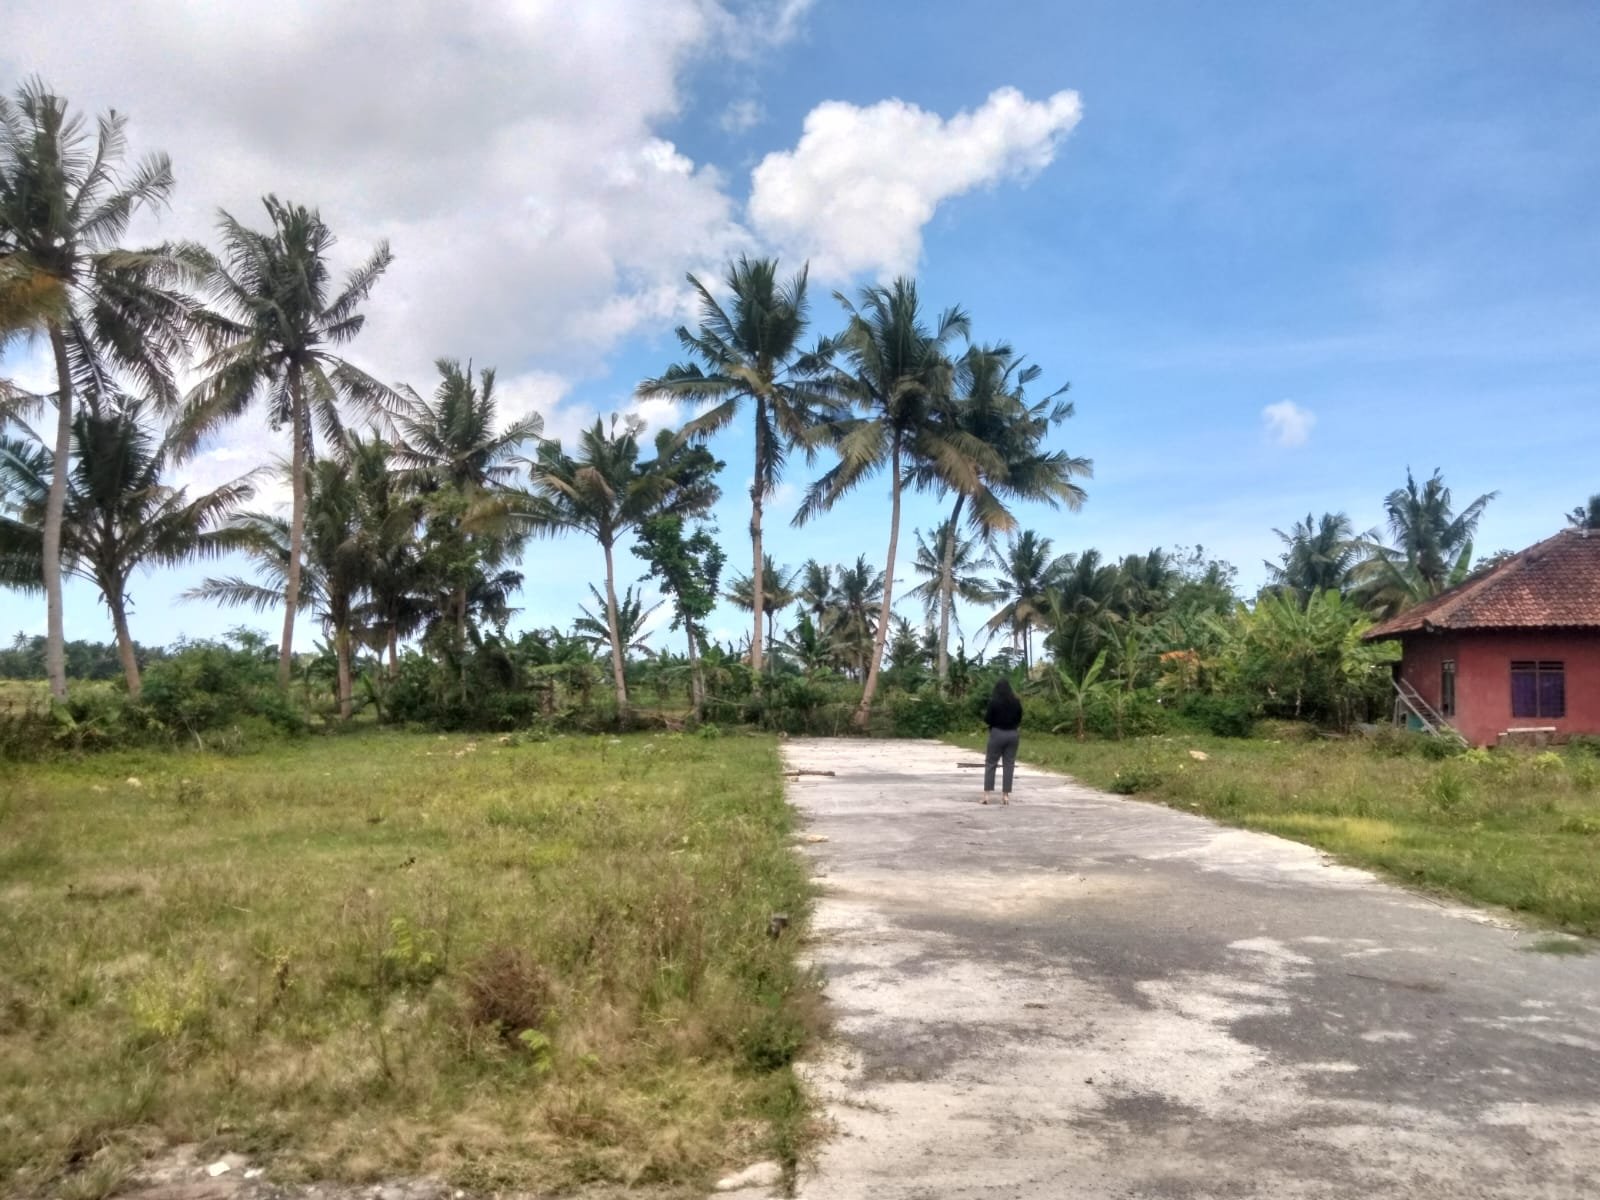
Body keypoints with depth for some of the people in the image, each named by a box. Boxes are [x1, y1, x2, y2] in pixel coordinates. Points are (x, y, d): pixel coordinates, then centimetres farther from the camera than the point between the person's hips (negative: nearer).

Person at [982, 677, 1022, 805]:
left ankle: (988, 793, -1)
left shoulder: (994, 701, -11)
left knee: (990, 764, 5)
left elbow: (987, 720, -9)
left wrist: (985, 714, 12)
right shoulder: (1016, 701, 1)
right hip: (1012, 734, 3)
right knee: (1009, 765, 7)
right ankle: (1006, 795, 6)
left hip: (997, 733, -3)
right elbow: (1019, 719, 9)